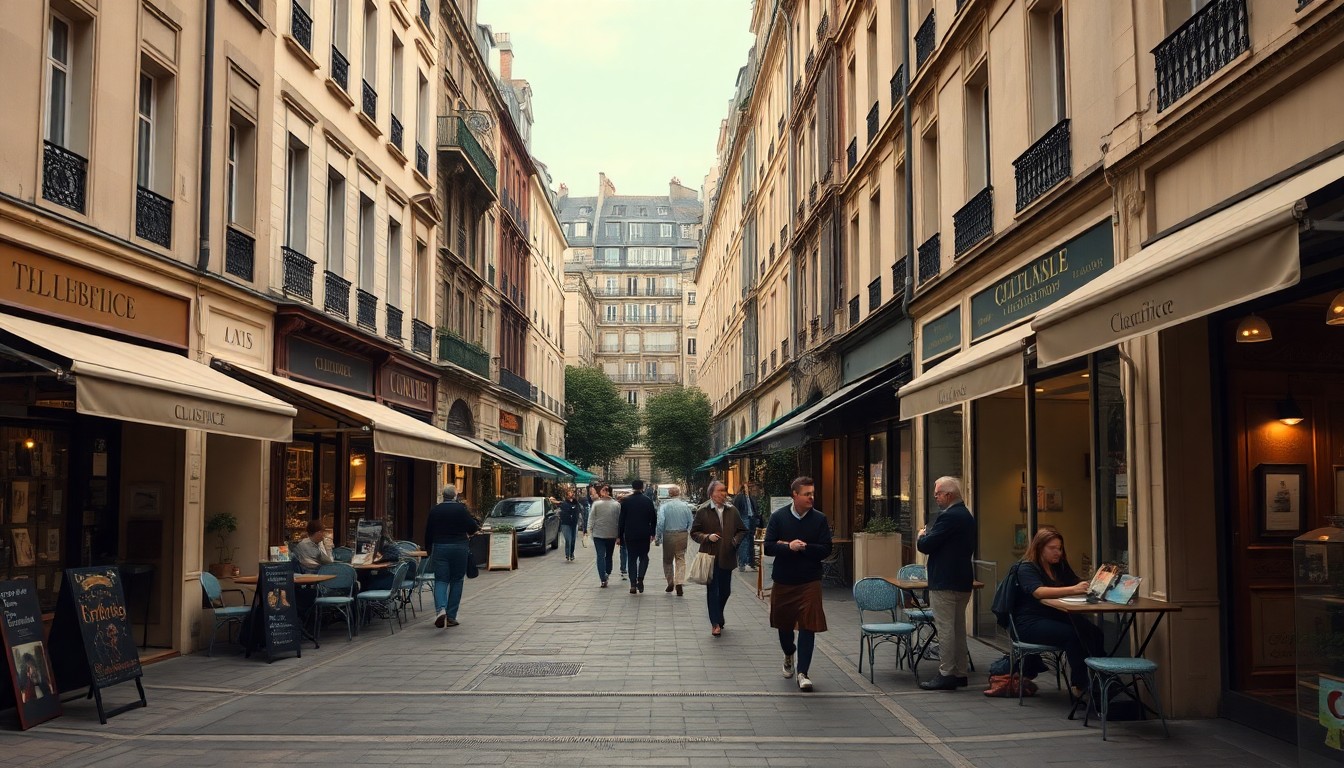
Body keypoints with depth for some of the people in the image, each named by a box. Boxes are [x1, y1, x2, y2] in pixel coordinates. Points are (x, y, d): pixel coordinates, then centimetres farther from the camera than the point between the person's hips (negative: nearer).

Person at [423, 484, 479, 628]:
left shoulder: (434, 510, 3)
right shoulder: (461, 509, -6)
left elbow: (428, 532, 8)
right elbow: (473, 527, -6)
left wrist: (429, 549, 18)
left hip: (439, 547, 1)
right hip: (459, 548, -1)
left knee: (441, 580, 4)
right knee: (456, 581, 8)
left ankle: (440, 609, -22)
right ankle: (451, 616, 7)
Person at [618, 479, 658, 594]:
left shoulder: (626, 501, -2)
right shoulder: (648, 500, -2)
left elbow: (621, 519, -1)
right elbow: (653, 518, 1)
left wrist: (619, 536, 4)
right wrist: (652, 533, 11)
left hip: (630, 535, 0)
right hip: (644, 534, 0)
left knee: (632, 558, 7)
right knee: (644, 557, 14)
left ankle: (633, 585, 2)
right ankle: (640, 579, -6)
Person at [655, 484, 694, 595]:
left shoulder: (664, 506, -8)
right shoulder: (685, 505, -1)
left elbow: (660, 523, -12)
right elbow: (691, 522, 3)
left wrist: (657, 537, -5)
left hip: (668, 536, -1)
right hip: (682, 535, 1)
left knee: (667, 560, 14)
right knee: (681, 559, 5)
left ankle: (670, 583, 19)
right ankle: (679, 583, -8)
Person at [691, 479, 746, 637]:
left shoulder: (732, 510, 6)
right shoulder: (702, 511, -3)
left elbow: (741, 531, 14)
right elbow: (694, 532, 1)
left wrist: (736, 541, -4)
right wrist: (707, 537, -16)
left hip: (727, 557, 3)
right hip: (710, 557, -3)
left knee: (725, 590, 11)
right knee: (713, 590, -2)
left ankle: (717, 617, 34)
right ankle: (715, 623, 4)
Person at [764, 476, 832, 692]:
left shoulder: (820, 519, -3)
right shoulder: (778, 518, -3)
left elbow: (825, 550, -8)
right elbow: (769, 547, -8)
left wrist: (802, 547, -15)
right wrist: (789, 547, -23)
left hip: (809, 581, -1)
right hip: (783, 580, 1)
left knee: (808, 626, -7)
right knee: (784, 623, 16)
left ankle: (802, 672, 0)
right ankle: (788, 655, 44)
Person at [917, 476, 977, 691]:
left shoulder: (949, 517, -19)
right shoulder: (967, 516, 13)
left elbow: (925, 546, -20)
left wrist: (921, 535, 3)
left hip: (944, 582, -10)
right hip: (963, 580, 10)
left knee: (945, 629, -5)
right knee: (958, 628, 14)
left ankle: (946, 675, -2)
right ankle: (960, 673, 20)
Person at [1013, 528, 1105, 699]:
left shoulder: (1060, 566, 17)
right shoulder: (1027, 568, -6)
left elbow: (1080, 585, 10)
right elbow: (1039, 592, -24)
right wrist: (1073, 589, -35)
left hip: (1056, 617, 7)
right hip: (1031, 623, -7)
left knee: (1094, 631, -21)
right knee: (1072, 634, -32)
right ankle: (1079, 685, -28)